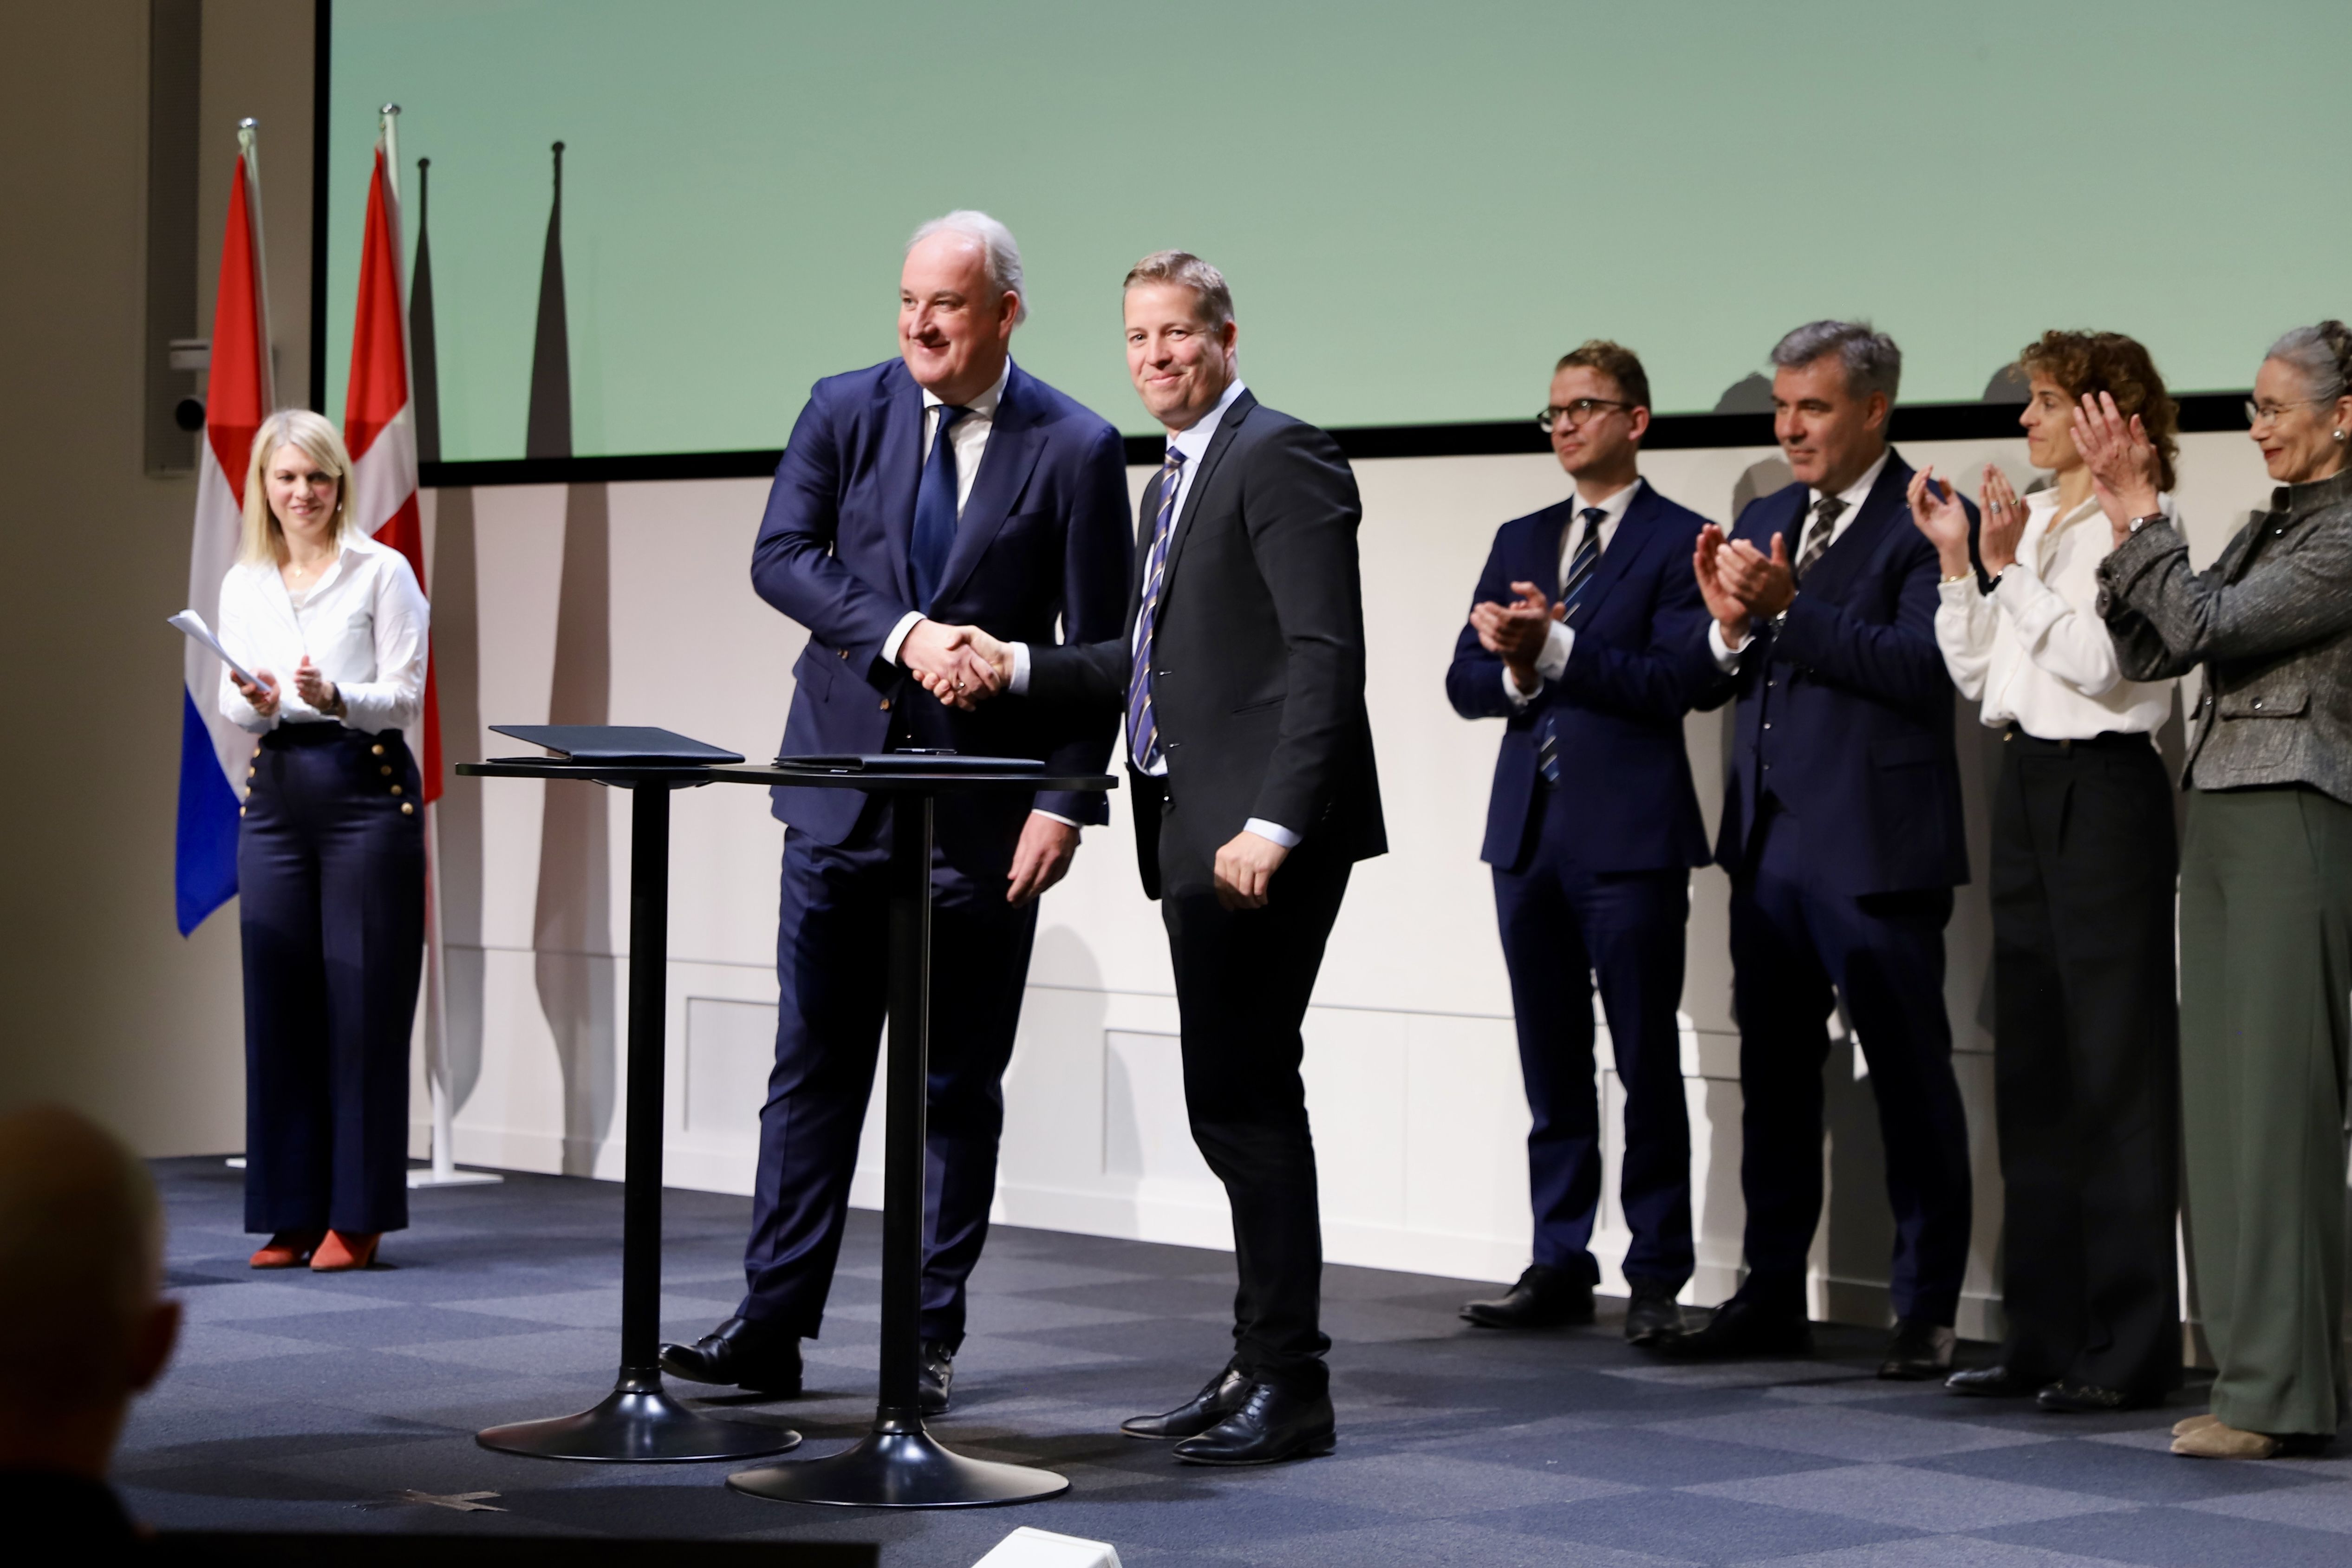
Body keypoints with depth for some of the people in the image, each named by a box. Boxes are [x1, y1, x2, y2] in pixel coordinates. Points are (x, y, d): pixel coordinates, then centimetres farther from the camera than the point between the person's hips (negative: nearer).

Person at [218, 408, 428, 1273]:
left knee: (361, 1004, -4)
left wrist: (334, 698, -24)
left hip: (367, 790, -4)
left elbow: (405, 698, -5)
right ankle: (290, 1212, 11)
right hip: (276, 795, 4)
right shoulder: (243, 585, 12)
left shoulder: (382, 572, -1)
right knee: (278, 1002, 3)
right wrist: (259, 702, -13)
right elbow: (233, 706, 10)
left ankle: (356, 1217, 2)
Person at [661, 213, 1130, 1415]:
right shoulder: (845, 411, 3)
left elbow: (1098, 650, -4)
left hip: (984, 808, -2)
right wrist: (903, 633, -20)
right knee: (813, 1066, 4)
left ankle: (932, 1337, 13)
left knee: (959, 1085, 5)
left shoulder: (1075, 451, -4)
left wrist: (1066, 800, -13)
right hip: (844, 778, 2)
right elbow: (778, 556, -6)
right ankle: (773, 1324, 8)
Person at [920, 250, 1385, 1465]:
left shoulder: (1280, 459, -9)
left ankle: (1288, 1385, -3)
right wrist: (1016, 667, 10)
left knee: (1242, 1097, -9)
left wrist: (1272, 824, -23)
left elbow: (1326, 655, -17)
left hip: (1259, 834, -10)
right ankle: (1263, 1366, 18)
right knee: (1236, 1103, 11)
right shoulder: (1171, 484, 21)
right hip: (1195, 831, 10)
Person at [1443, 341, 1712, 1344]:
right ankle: (1560, 1268, 14)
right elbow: (1465, 679, 12)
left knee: (1648, 1065, -3)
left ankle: (1657, 1278, 2)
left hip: (1630, 837, -6)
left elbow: (1674, 680, -13)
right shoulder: (1519, 541, 17)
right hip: (1530, 831, 6)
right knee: (1552, 1068, 9)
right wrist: (1515, 677, -9)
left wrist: (1552, 647, -17)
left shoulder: (1679, 542, -1)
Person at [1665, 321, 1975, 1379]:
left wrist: (1788, 609, -22)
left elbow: (1923, 666, -20)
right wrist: (1728, 623, -7)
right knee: (1774, 1076, 13)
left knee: (1912, 1082, 0)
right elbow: (1703, 686, 14)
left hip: (1875, 851, -7)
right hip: (1768, 844, 7)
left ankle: (1927, 1311, 7)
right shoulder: (1764, 522, 16)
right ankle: (1772, 1296, 22)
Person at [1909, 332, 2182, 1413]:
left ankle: (2131, 1348, 0)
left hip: (2103, 791, -8)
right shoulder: (2032, 520, 14)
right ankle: (2044, 1335, 17)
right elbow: (1977, 675, 13)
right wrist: (1955, 559, 5)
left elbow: (2099, 664, -18)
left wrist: (2009, 566, -14)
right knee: (2031, 1064, 10)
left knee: (2115, 1068, -5)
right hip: (2025, 787, 8)